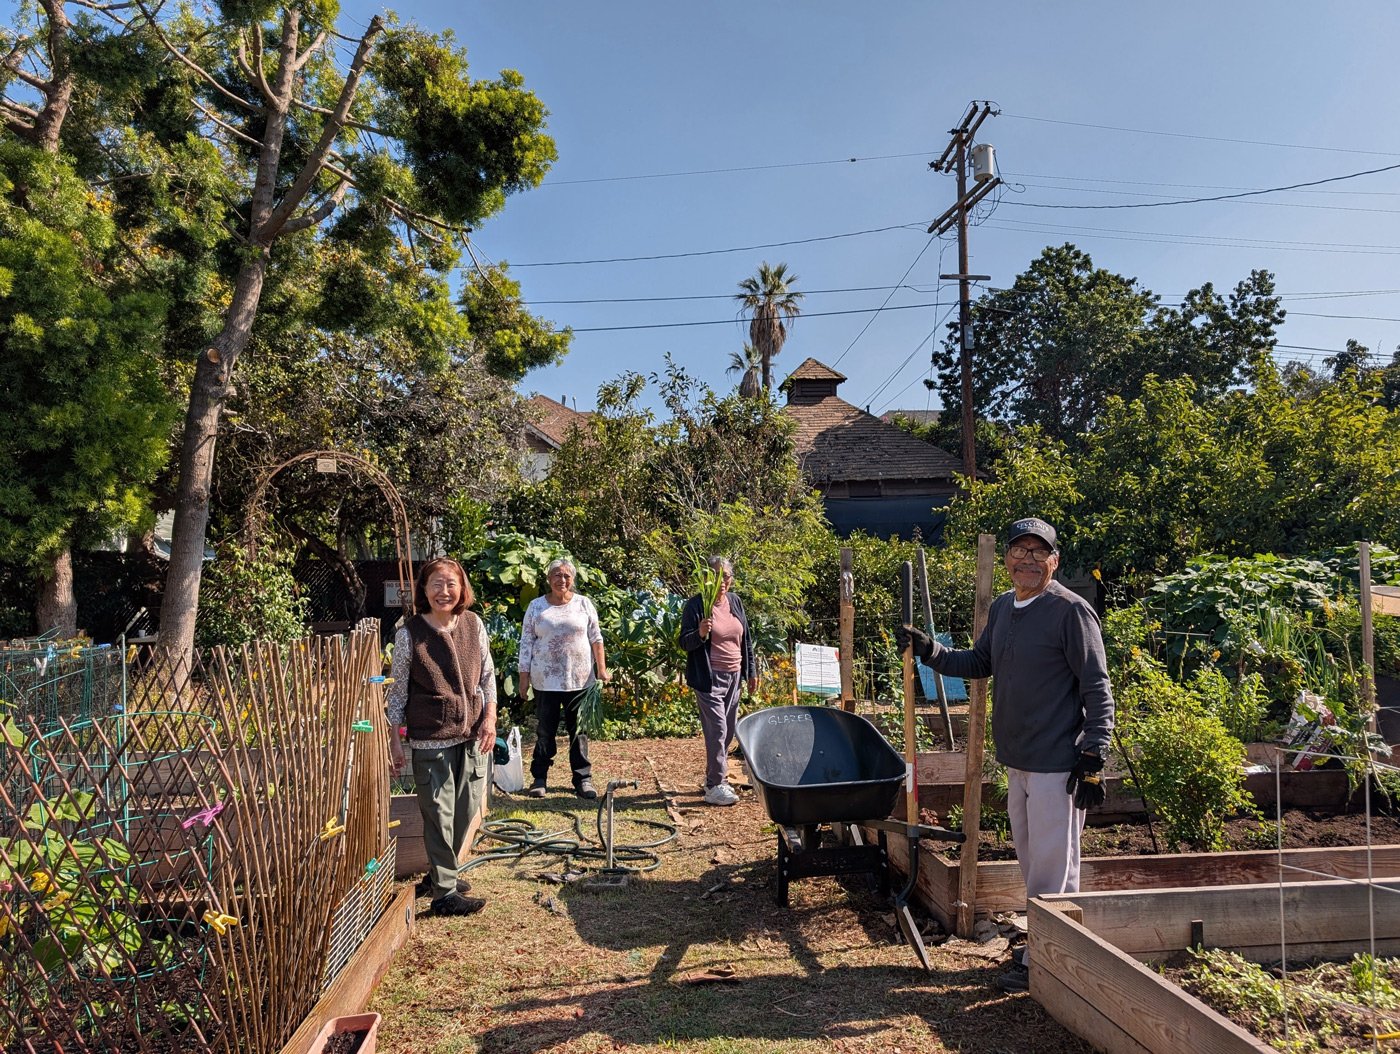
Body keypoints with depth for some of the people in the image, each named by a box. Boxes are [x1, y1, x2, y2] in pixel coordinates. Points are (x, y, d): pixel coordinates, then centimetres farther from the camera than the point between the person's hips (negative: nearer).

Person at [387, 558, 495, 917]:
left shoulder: (473, 624, 1)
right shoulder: (410, 633, -9)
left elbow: (488, 675, 9)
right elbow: (397, 691, -3)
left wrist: (490, 716, 0)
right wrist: (394, 740, -4)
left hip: (472, 735, 5)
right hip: (430, 739, -4)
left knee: (467, 809, 13)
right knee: (439, 814, 1)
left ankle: (441, 872, 34)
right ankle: (444, 891, 13)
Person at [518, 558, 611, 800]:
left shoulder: (583, 603, 2)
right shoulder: (536, 606, 1)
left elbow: (596, 638, 5)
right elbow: (526, 643, 3)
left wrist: (602, 669, 1)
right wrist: (524, 676, 0)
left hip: (579, 679, 1)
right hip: (545, 679, 0)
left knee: (578, 730, 8)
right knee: (545, 730, 7)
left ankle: (583, 779, 16)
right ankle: (539, 778, 18)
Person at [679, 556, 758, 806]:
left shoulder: (735, 602, 8)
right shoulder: (696, 605, -10)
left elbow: (746, 639, 16)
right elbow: (685, 643, -9)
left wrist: (751, 671, 16)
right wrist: (700, 633, -29)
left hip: (733, 676, 7)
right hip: (709, 678, -6)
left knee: (729, 731, 13)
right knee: (717, 730, -9)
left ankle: (716, 778, 28)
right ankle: (714, 787, 0)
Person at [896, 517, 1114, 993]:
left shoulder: (1071, 611, -14)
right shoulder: (1001, 607, 9)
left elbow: (1097, 690, -14)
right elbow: (980, 663, 20)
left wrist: (1092, 758, -17)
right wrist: (929, 650, 6)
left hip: (1058, 765, -8)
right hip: (1016, 759, 8)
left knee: (1052, 866, 2)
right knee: (1030, 860, 20)